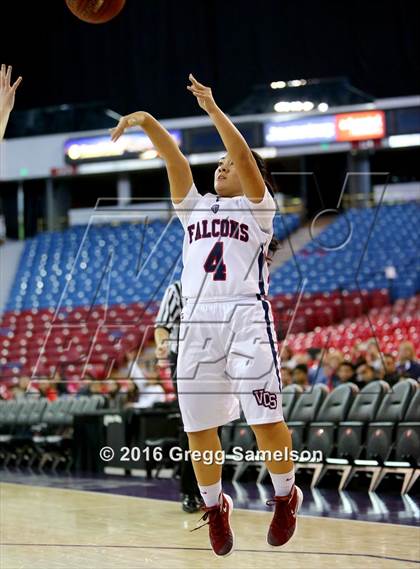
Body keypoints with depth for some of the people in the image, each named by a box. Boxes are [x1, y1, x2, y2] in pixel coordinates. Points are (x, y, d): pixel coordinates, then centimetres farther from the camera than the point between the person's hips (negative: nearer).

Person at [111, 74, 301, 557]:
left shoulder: (258, 206, 9)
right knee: (199, 426, 5)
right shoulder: (195, 206, 21)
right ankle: (214, 506, 24)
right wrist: (146, 122, -6)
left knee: (265, 419, -11)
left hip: (246, 316, -5)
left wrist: (214, 110, -18)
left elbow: (245, 157, -8)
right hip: (197, 319, 5)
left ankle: (286, 496, 11)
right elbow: (174, 158, 7)